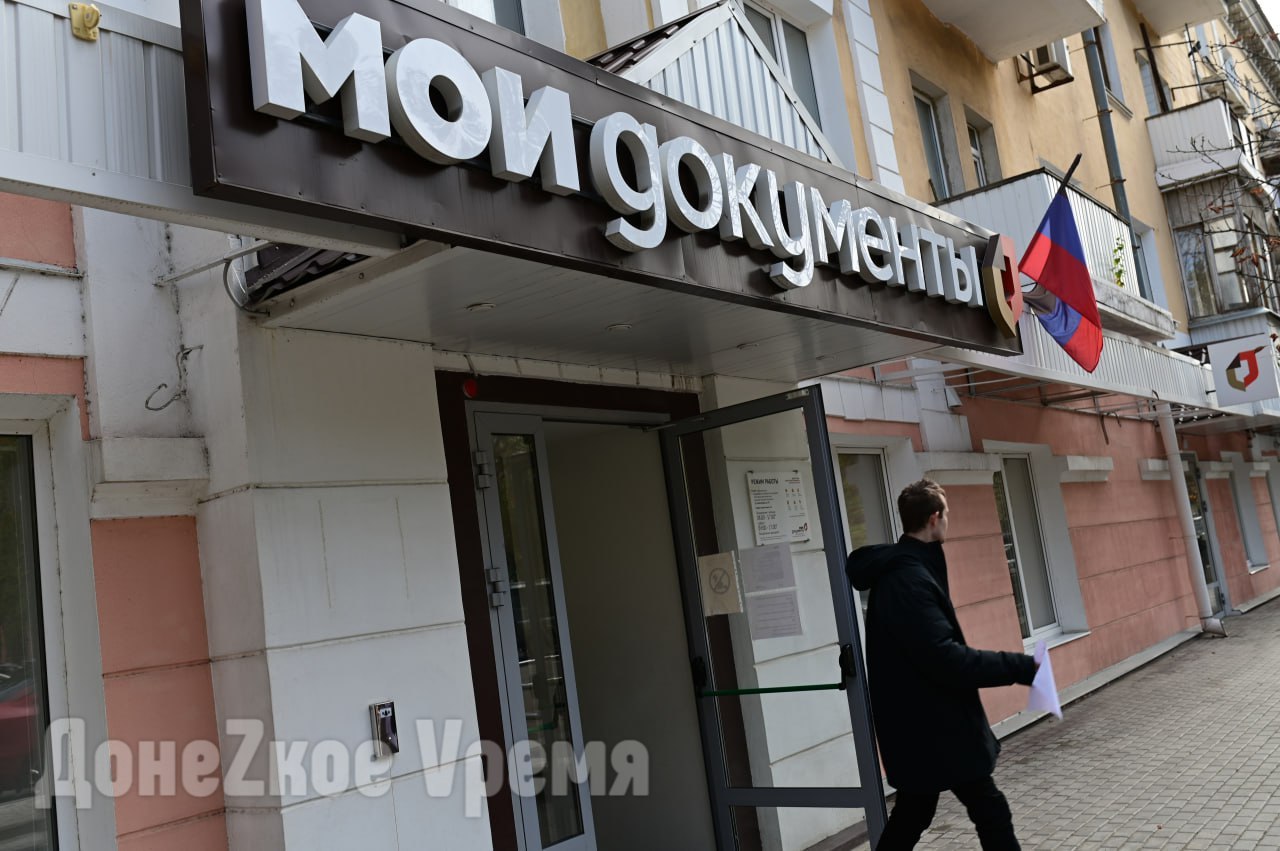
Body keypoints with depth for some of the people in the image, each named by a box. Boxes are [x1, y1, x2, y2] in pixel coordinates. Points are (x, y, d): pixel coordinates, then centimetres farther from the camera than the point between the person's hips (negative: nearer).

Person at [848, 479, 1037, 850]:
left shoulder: (900, 569, 11)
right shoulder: (909, 578, -22)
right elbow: (945, 659, -28)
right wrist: (1020, 667, -25)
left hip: (921, 725, 10)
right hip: (932, 726, -10)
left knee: (913, 814, 18)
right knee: (990, 813, -1)